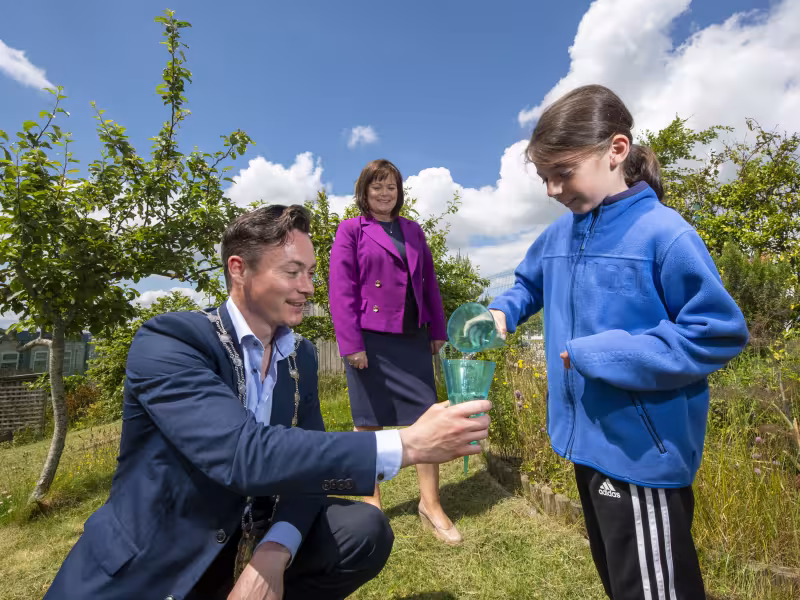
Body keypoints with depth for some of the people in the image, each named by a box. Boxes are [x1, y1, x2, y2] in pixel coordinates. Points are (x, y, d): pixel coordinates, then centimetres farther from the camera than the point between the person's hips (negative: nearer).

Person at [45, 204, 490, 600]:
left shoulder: (302, 356, -1)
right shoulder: (168, 343, -22)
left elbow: (309, 461, -4)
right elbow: (246, 455, -35)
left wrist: (275, 552, -24)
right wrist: (408, 445, -38)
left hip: (253, 541, 5)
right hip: (153, 564, -4)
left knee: (366, 531, -14)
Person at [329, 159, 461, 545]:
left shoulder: (413, 230, 15)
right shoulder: (351, 231, 1)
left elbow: (429, 284, 16)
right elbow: (341, 290, -6)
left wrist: (438, 331, 11)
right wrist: (351, 344, -13)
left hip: (412, 337, 4)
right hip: (370, 338, -4)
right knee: (369, 422, 8)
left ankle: (430, 504, 17)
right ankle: (372, 501, 25)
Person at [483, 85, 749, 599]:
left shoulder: (663, 234, -19)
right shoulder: (558, 237, 3)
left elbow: (721, 334, -19)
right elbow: (531, 284, 21)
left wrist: (605, 355, -23)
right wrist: (501, 311, 0)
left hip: (643, 452, -7)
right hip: (588, 441, 8)